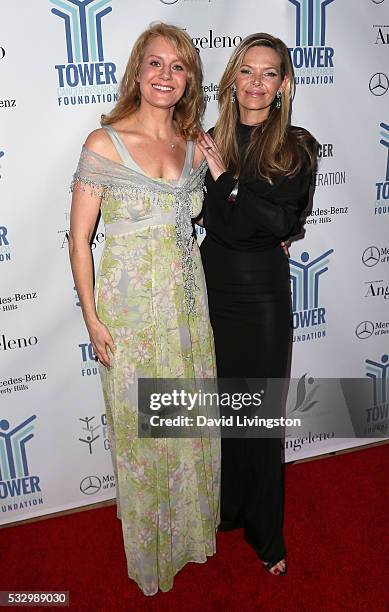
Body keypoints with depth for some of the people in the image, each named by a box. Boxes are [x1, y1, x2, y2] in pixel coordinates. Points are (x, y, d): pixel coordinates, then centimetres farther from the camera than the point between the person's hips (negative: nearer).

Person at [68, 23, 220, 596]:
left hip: (188, 306, 5)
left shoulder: (195, 148, 5)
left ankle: (191, 532, 43)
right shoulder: (103, 144, -9)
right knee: (141, 429, 10)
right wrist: (92, 320, -9)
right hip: (130, 311, -4)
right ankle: (150, 552, 36)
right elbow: (79, 239, -7)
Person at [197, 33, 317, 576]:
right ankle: (225, 509, 36)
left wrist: (225, 177, -13)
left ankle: (266, 532, 27)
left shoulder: (297, 147, -2)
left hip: (264, 297, -2)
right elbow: (222, 227, -4)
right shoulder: (208, 143, 3)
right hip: (214, 291, 2)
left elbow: (284, 221, -15)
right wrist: (266, 230, -13)